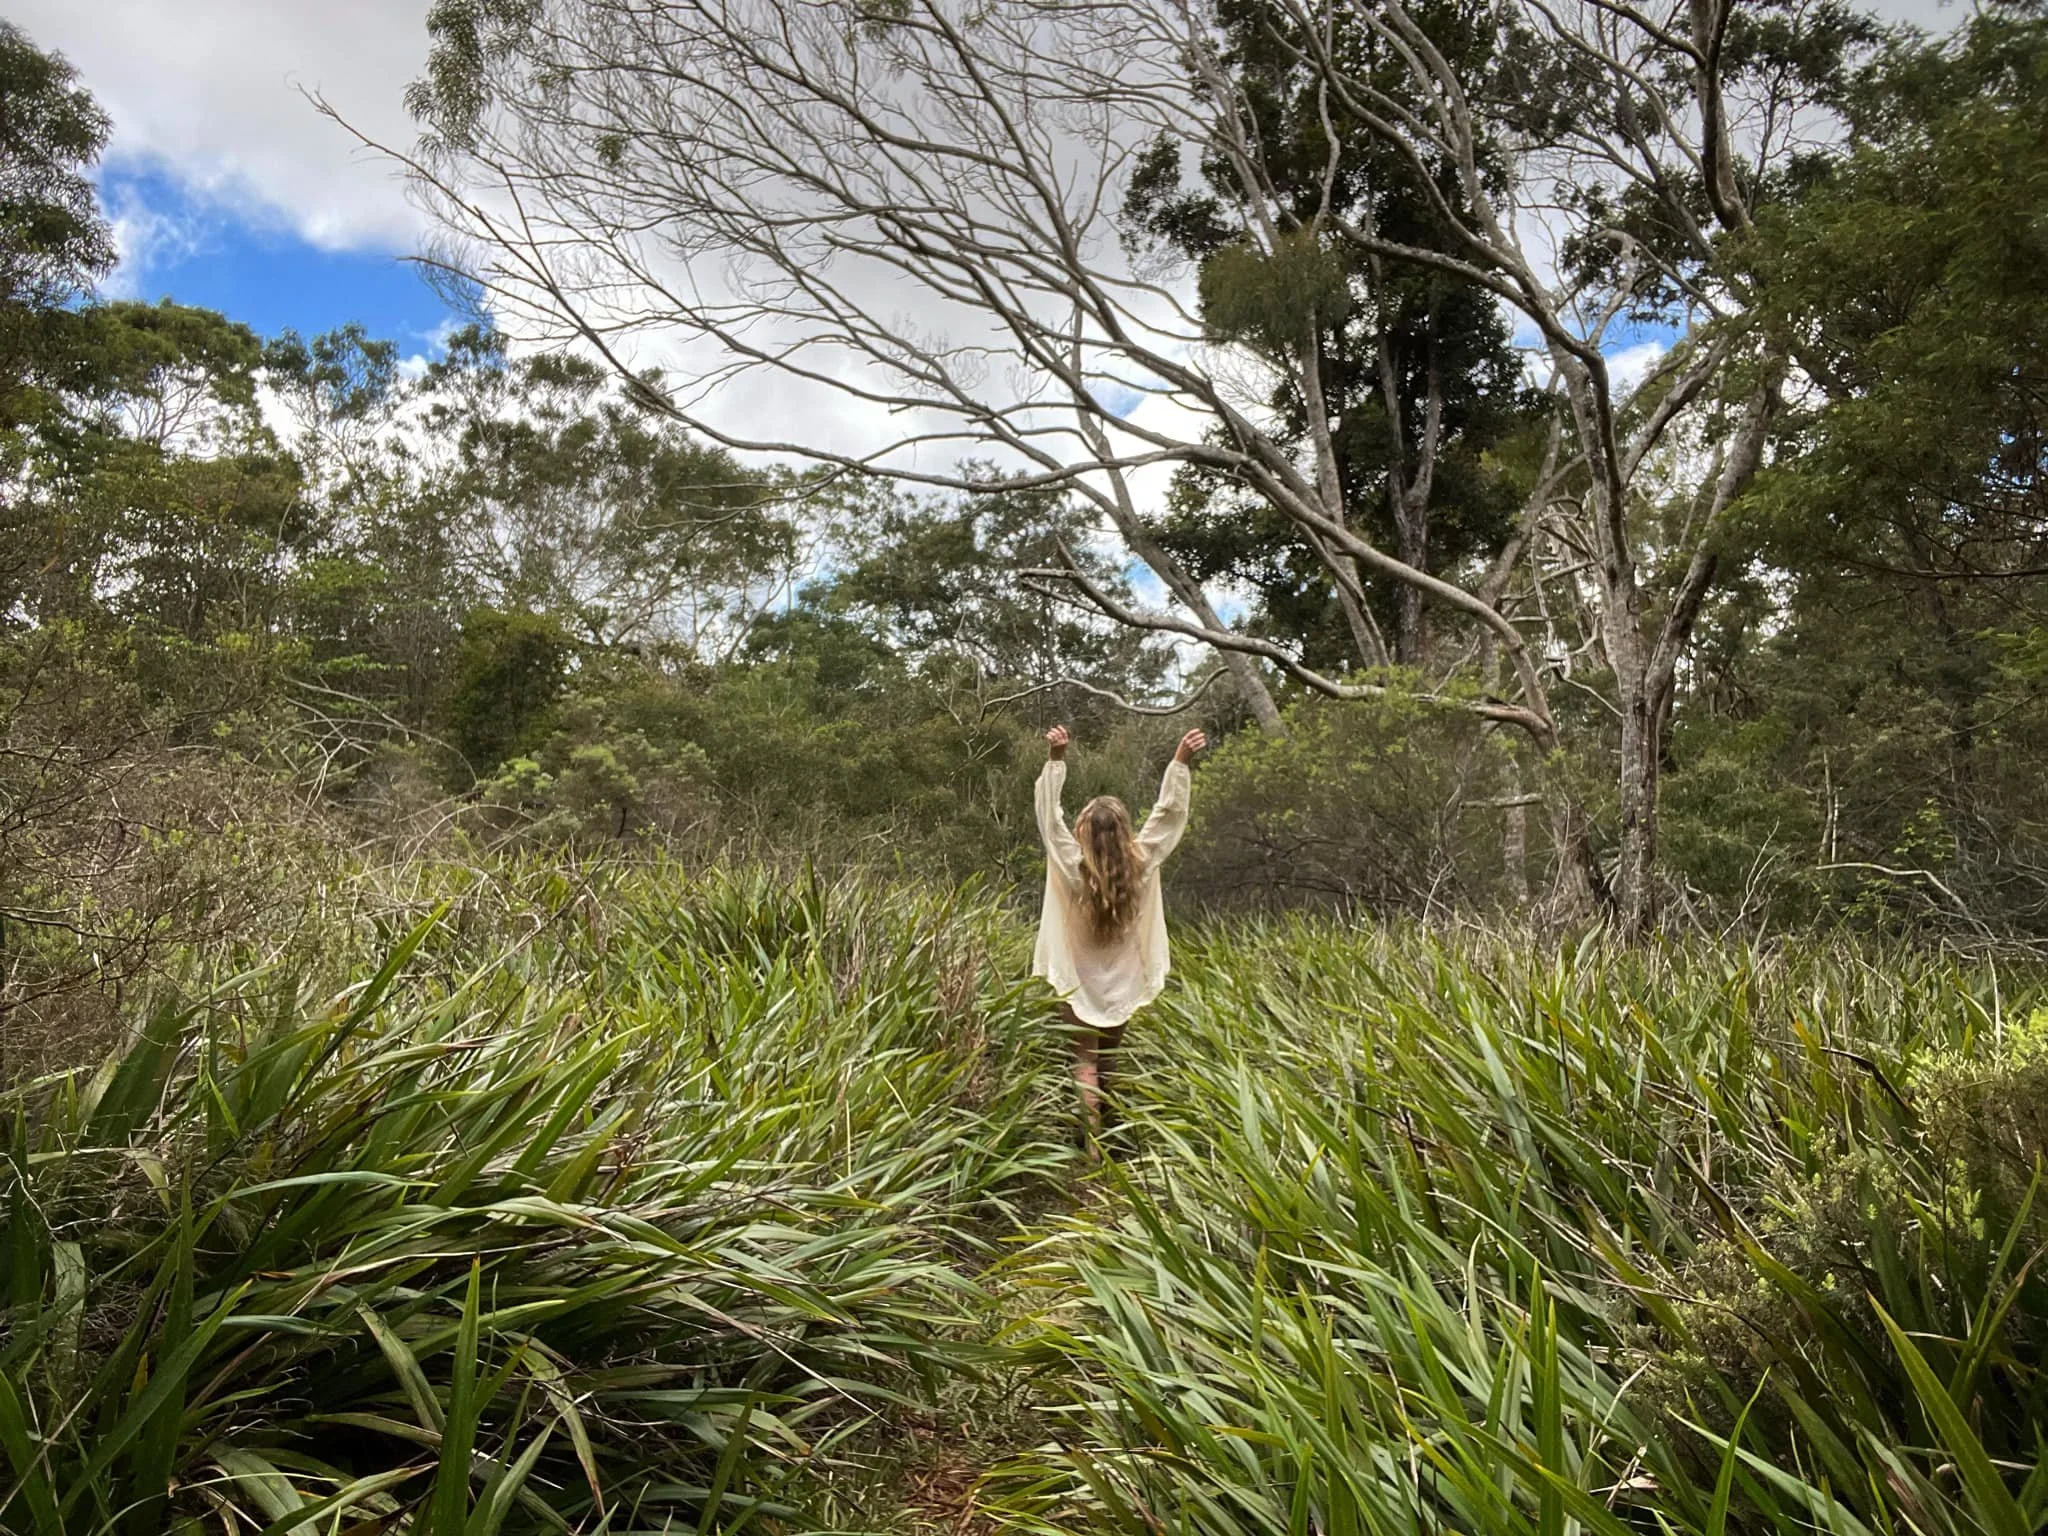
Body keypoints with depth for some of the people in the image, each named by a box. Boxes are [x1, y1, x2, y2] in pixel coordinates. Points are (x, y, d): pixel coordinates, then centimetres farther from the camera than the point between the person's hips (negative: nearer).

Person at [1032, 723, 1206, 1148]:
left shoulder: (1072, 866, -18)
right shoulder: (1141, 864, -13)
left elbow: (1049, 816, -17)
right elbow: (1169, 813, -9)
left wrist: (1056, 759, -21)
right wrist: (1181, 762, -10)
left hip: (1079, 982, -3)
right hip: (1123, 983, 3)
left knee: (1085, 1063, 1)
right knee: (1110, 1062, 17)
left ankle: (1093, 1144, -4)